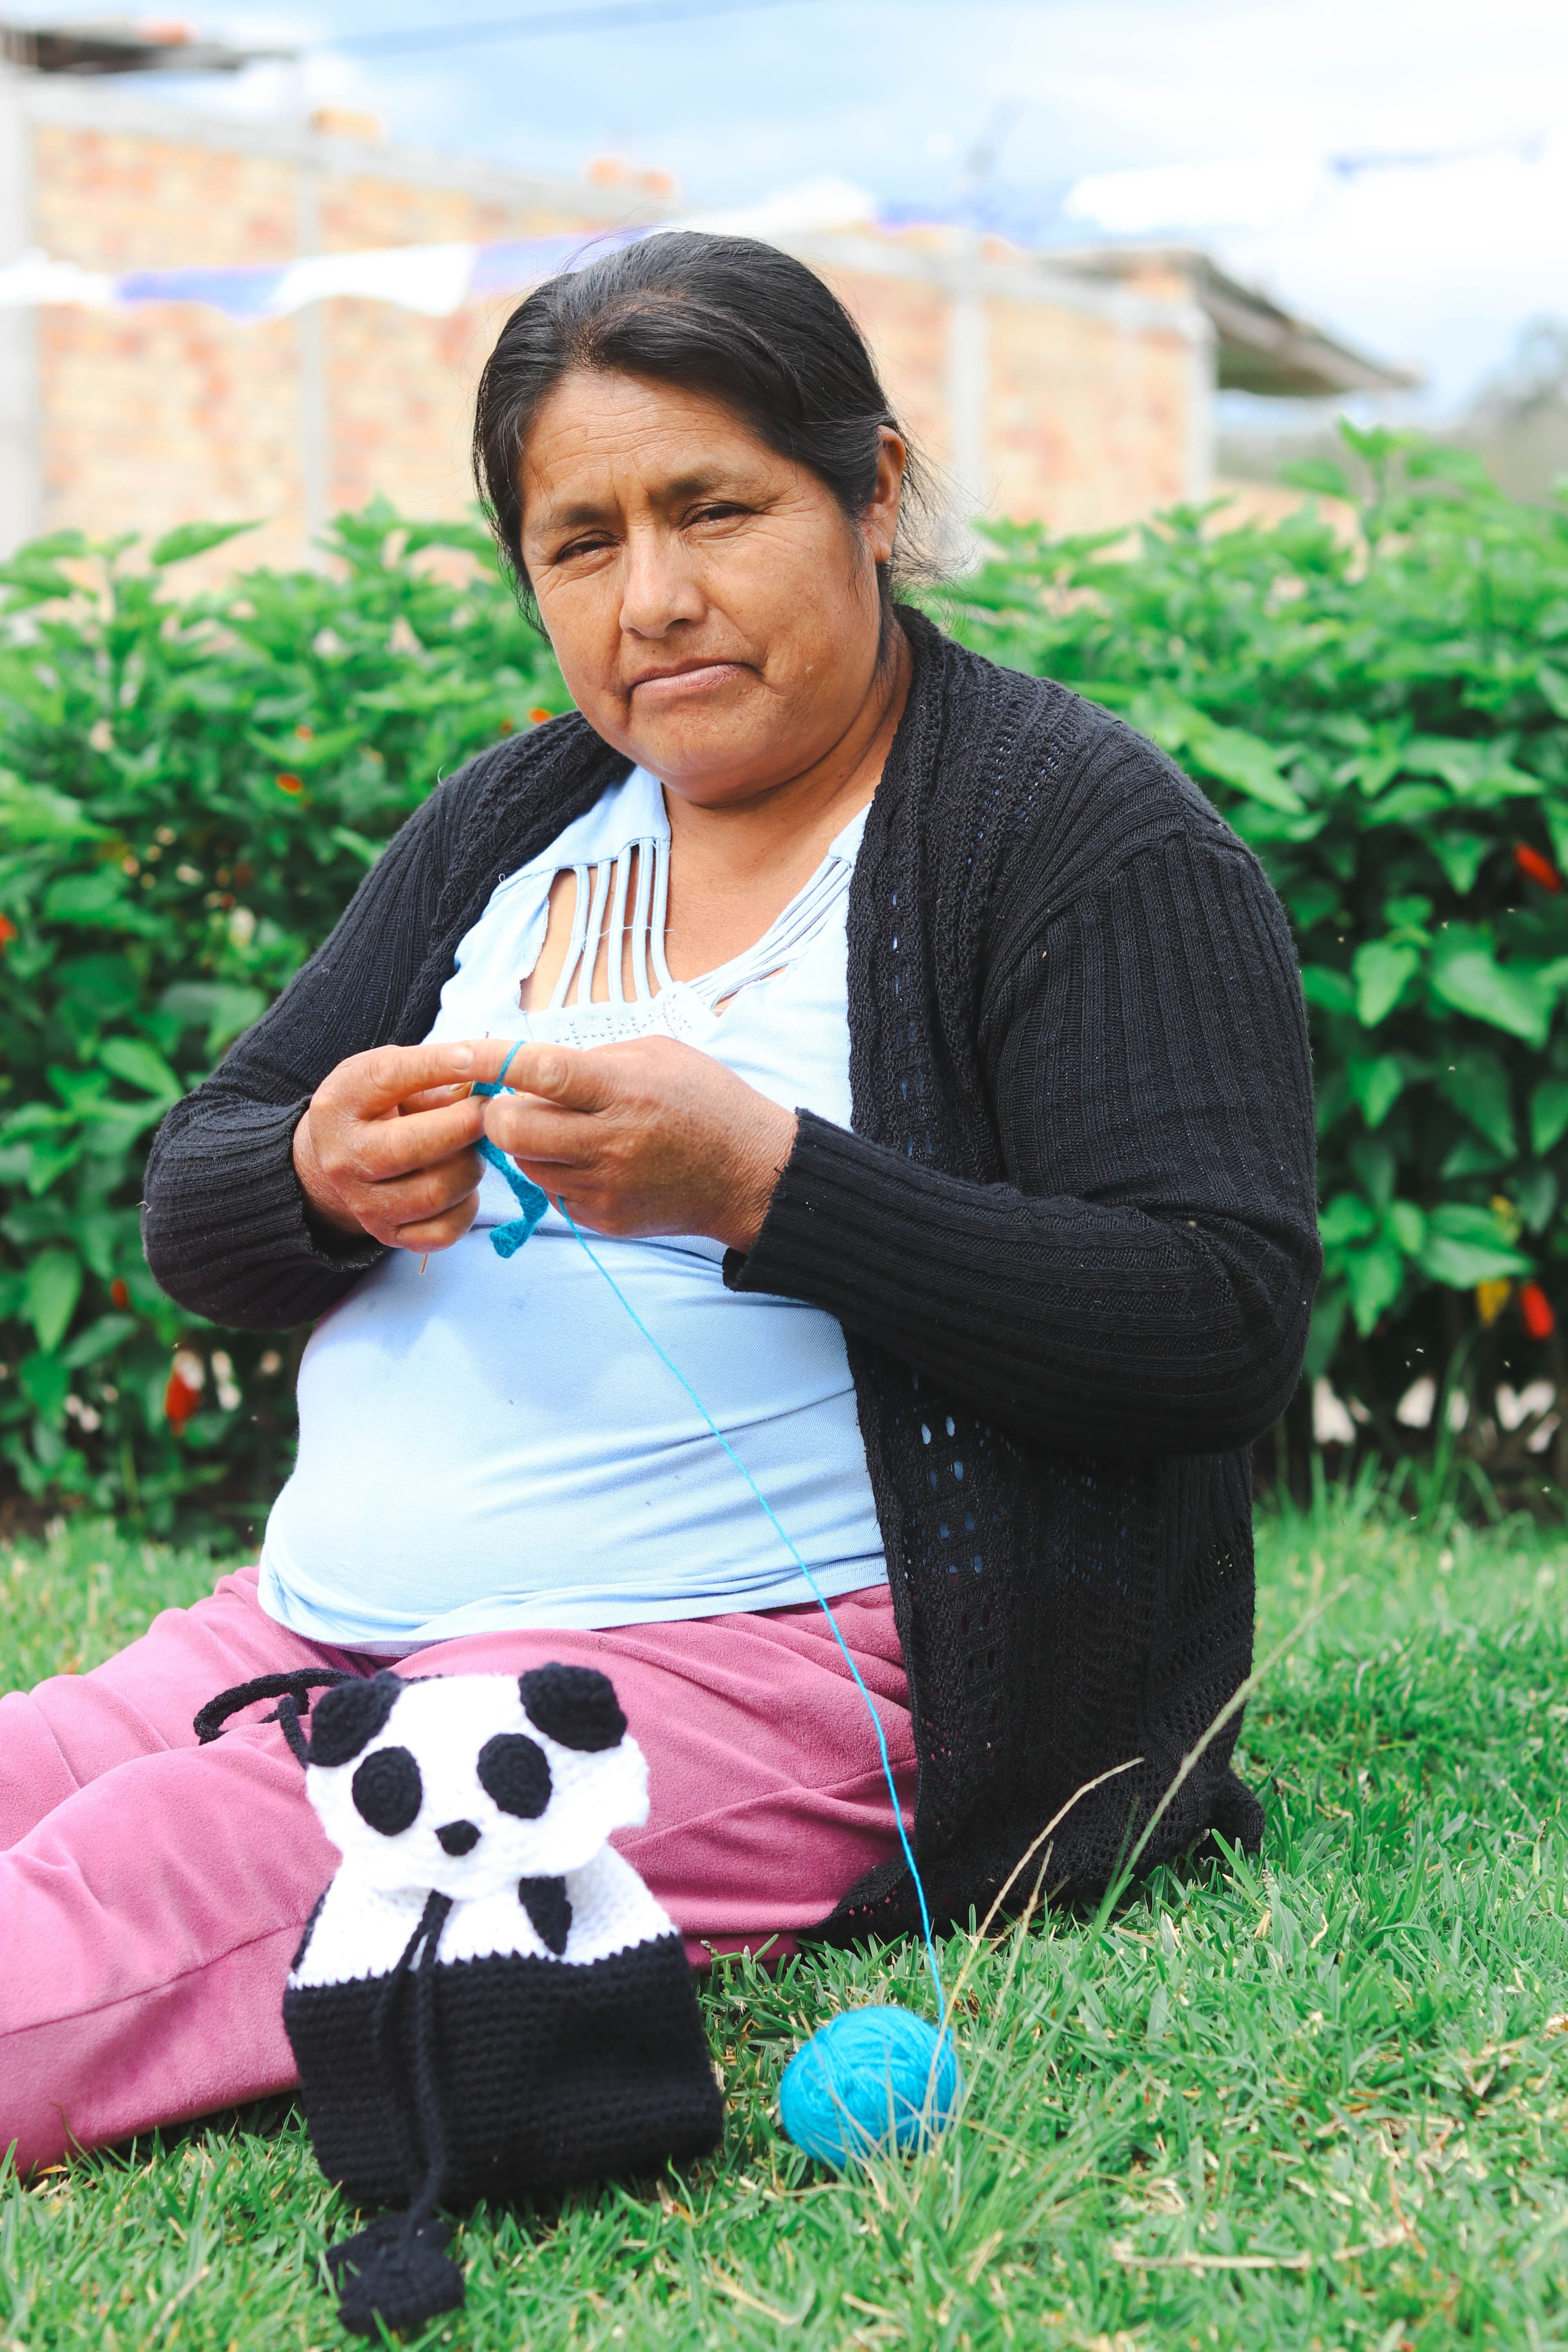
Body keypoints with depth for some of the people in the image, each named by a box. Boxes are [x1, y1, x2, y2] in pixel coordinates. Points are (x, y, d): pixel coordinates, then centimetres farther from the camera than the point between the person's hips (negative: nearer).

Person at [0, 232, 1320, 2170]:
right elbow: (186, 1211, 14)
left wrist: (765, 1184, -25)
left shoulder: (1077, 829, -4)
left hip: (768, 1650, -7)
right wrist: (324, 1182, -12)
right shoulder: (512, 824, 15)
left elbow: (1228, 1322, -15)